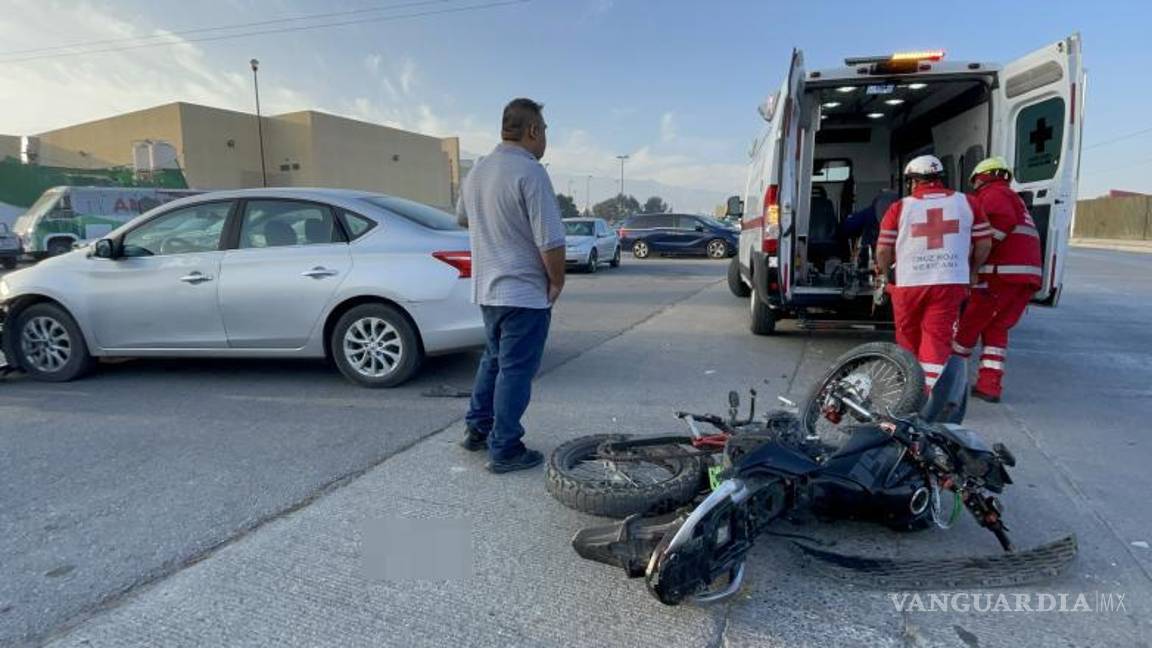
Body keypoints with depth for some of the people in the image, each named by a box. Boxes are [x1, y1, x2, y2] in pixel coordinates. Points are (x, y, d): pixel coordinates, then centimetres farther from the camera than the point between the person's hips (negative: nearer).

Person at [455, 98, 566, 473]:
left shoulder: (477, 171, 8)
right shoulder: (530, 172, -18)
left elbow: (462, 218, 25)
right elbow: (551, 242, -22)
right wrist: (557, 282, -8)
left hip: (487, 287, 8)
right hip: (525, 292, -8)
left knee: (494, 358, 22)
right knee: (515, 370, 1)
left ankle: (476, 428, 31)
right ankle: (504, 450, 11)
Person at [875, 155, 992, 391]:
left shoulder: (900, 208, -2)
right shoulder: (967, 202, 6)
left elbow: (883, 249, -3)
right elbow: (984, 243, 9)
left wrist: (883, 270, 17)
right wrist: (971, 271, 24)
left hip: (908, 283, -1)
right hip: (951, 283, 1)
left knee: (908, 334, 16)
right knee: (938, 336, 3)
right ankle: (930, 388, -6)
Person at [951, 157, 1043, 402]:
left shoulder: (993, 193, 2)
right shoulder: (1013, 198, 32)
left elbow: (1003, 219, -18)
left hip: (1003, 272, -8)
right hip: (1029, 274, 8)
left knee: (971, 322, 0)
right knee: (996, 328, 9)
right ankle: (990, 385, 4)